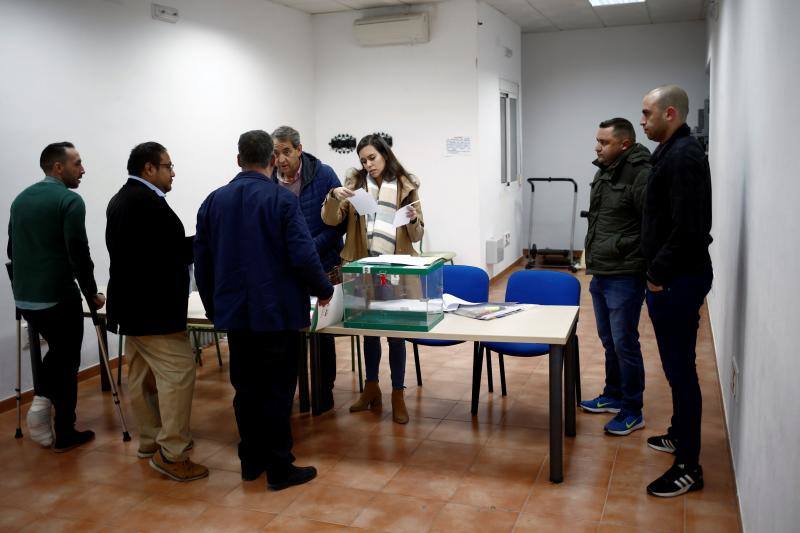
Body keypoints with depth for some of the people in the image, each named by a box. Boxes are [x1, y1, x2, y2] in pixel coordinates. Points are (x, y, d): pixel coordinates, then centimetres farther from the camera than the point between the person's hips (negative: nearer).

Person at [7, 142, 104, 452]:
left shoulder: (20, 199, 11)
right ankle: (65, 434, 15)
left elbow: (12, 249, 16)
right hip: (58, 298, -7)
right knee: (67, 360, 8)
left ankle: (41, 402, 10)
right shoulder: (69, 200, -13)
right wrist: (92, 293, -6)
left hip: (24, 298, 7)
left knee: (56, 350, 27)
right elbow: (79, 253, -18)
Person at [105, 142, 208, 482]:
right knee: (178, 371, -8)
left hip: (132, 303, 11)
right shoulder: (148, 201, -18)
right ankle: (172, 453, -5)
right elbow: (173, 249, -20)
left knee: (142, 375, 16)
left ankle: (150, 441, 27)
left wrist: (196, 244, 8)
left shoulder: (121, 200, 15)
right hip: (152, 306, -11)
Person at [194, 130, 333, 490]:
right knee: (277, 391, 4)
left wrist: (214, 307, 18)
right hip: (277, 311, -5)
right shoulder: (282, 200, -11)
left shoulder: (214, 201, 5)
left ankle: (251, 461, 26)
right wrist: (323, 290, 0)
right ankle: (279, 468, 12)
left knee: (246, 389, 15)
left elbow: (201, 261, 8)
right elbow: (303, 256, -17)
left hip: (234, 312, 5)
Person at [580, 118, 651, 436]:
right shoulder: (604, 172, 12)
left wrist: (621, 249, -16)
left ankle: (632, 411, 14)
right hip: (600, 274, 9)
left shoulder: (640, 174, -17)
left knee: (624, 342, 0)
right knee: (608, 340, 19)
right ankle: (613, 395, 35)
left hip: (624, 276, -9)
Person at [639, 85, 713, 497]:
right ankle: (680, 435, 36)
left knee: (680, 368, -4)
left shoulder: (683, 157, -17)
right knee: (677, 365, 20)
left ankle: (688, 468, 5)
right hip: (674, 277, 10)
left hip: (678, 279, -10)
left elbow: (688, 228, -25)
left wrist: (658, 273, -16)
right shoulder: (673, 152, 15)